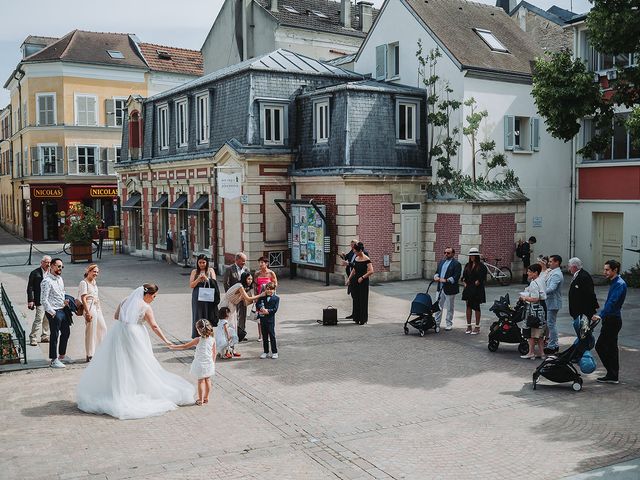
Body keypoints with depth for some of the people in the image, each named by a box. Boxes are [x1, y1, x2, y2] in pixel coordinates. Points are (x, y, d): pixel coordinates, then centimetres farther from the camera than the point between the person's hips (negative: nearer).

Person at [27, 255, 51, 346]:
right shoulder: (35, 273, -7)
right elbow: (30, 287, -7)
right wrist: (30, 300, -12)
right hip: (40, 300, -6)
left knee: (47, 319, 12)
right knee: (38, 319, -10)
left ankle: (45, 337, 24)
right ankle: (33, 339, -3)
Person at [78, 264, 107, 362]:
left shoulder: (94, 282, 14)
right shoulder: (84, 283, -11)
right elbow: (83, 299, -17)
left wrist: (100, 308, 18)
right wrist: (87, 312, -22)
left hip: (97, 308, 9)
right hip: (90, 308, -9)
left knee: (103, 328, 13)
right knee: (91, 331, -2)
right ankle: (90, 355, 8)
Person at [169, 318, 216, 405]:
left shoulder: (198, 340, -17)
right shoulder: (212, 340, -6)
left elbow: (185, 346, -10)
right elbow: (214, 353, 3)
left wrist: (173, 347, 1)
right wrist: (213, 363, 17)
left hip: (200, 364, -4)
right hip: (209, 363, 4)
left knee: (201, 381, 7)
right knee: (207, 380, 16)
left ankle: (200, 400, 13)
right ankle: (206, 398, 27)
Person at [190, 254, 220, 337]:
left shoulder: (210, 270, 7)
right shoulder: (194, 272, 7)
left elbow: (214, 283, 0)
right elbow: (191, 285, 1)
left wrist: (207, 279, -17)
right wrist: (198, 279, -14)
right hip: (197, 297, 0)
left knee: (207, 316, 1)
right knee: (198, 316, 2)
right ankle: (197, 336, 7)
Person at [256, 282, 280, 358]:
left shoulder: (276, 298, 0)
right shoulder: (262, 297, 9)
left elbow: (275, 309, -8)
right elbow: (257, 304, -2)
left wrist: (268, 311, -18)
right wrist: (261, 309, -21)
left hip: (270, 319, -3)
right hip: (262, 319, 3)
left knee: (272, 335, -1)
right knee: (264, 336, 10)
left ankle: (274, 352, 7)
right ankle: (265, 352, 19)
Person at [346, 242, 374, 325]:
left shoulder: (366, 259, -14)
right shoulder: (356, 258, 9)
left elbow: (371, 271, -20)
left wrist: (362, 277, -22)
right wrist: (349, 278, 14)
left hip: (363, 282, -7)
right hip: (355, 281, 7)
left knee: (363, 300, -1)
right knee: (356, 299, 9)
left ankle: (363, 319, 9)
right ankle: (357, 318, 17)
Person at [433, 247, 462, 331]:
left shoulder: (456, 264, -9)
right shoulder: (441, 262, 14)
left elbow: (456, 277, -17)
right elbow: (437, 271, 18)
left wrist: (446, 280, -25)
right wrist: (436, 276, -4)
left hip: (450, 289, -6)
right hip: (440, 288, 6)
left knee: (449, 308, 6)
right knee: (438, 306, 10)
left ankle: (449, 324, 17)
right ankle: (437, 323, 18)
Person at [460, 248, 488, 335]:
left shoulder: (481, 266, -8)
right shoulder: (467, 265, 10)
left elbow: (482, 279, -11)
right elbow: (464, 276, 14)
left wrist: (477, 283, -14)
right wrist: (465, 283, 2)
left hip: (477, 290, -5)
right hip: (468, 289, 5)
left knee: (476, 307, 1)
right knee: (468, 307, 8)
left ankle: (477, 327, 10)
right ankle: (468, 326, 16)